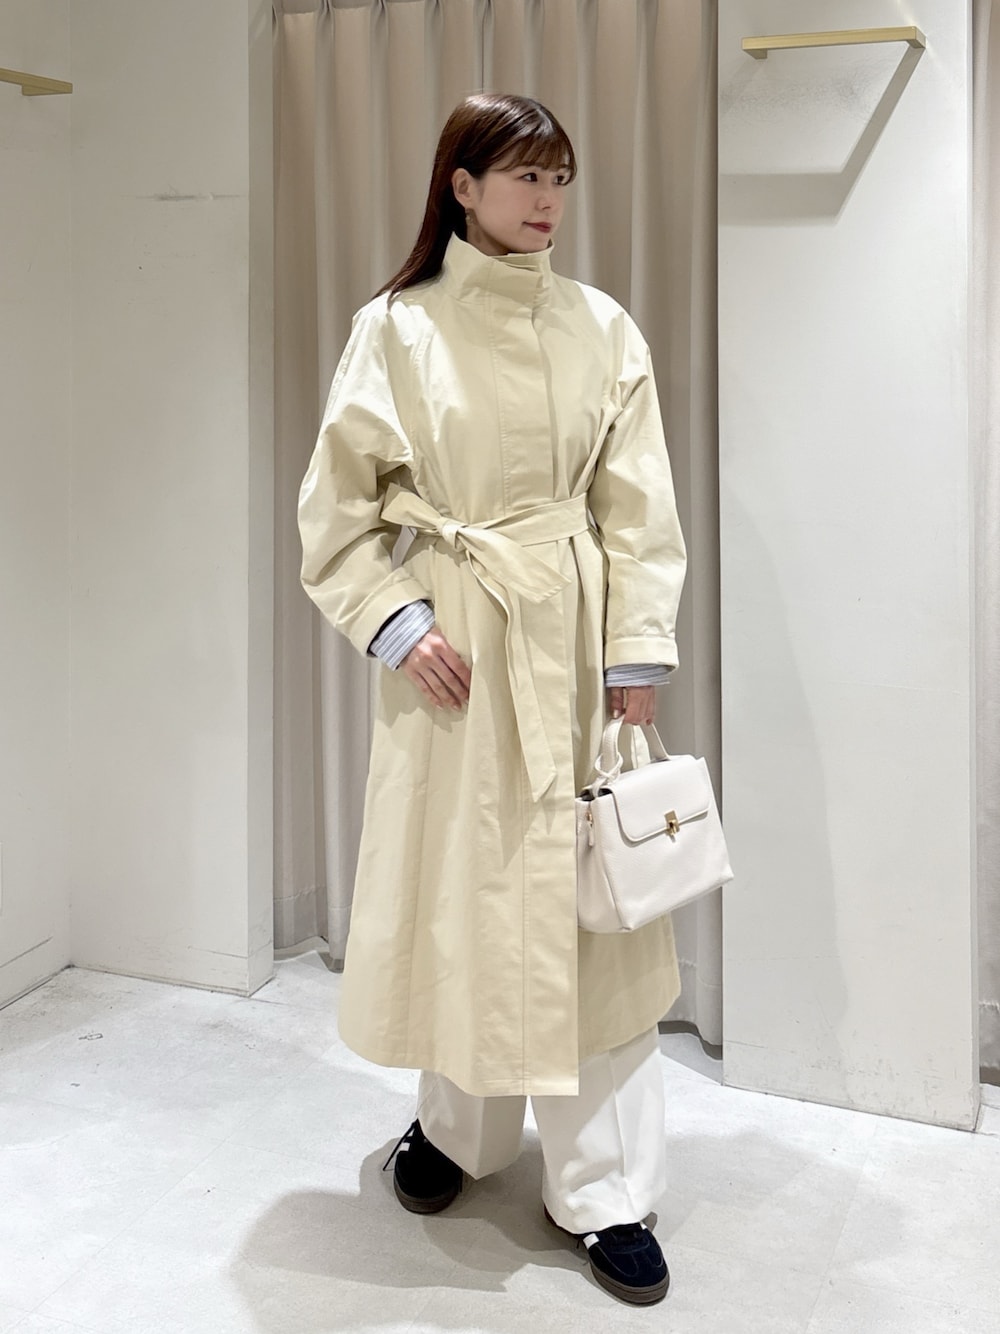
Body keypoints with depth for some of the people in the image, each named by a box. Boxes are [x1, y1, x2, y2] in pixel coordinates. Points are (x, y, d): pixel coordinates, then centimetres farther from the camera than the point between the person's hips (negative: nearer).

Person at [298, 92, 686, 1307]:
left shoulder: (602, 328, 5)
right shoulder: (395, 329, -1)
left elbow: (637, 508, 3)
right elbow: (337, 508, 2)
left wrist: (637, 651, -3)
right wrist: (397, 623, -9)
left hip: (573, 637, 2)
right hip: (453, 645, -1)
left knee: (594, 902, 4)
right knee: (457, 883, 8)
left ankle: (603, 1189, 15)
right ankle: (458, 1128, 33)